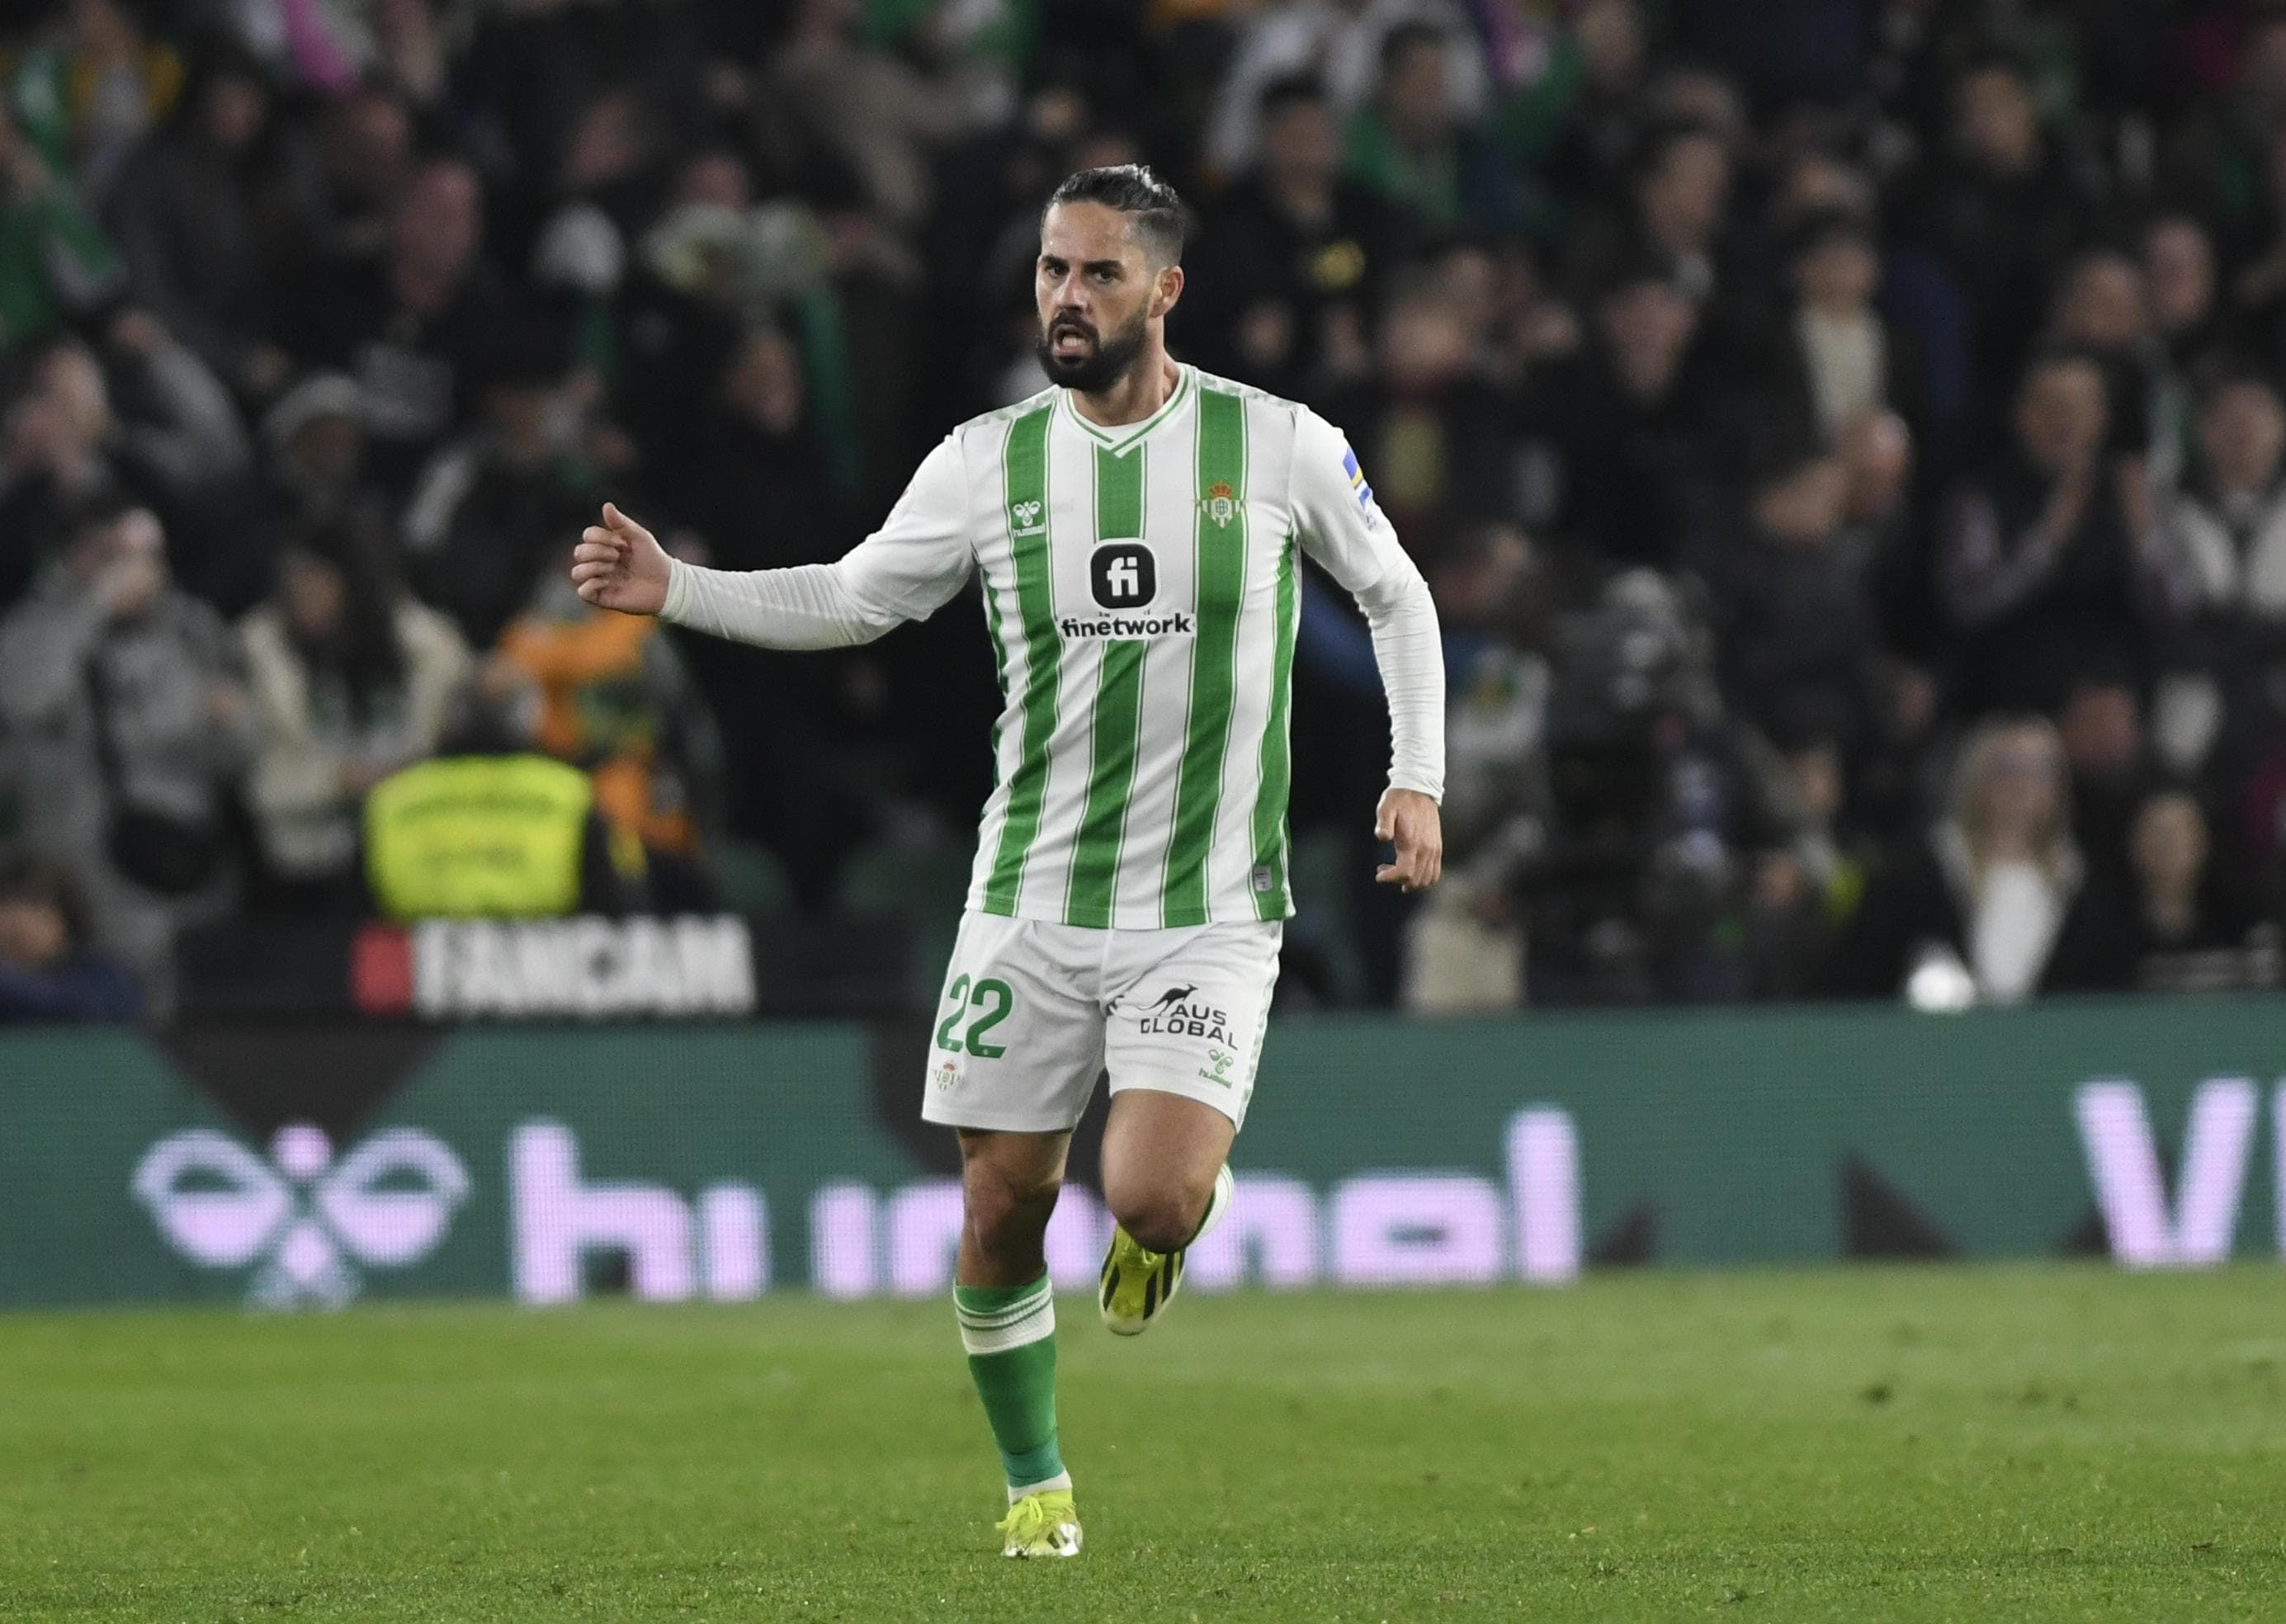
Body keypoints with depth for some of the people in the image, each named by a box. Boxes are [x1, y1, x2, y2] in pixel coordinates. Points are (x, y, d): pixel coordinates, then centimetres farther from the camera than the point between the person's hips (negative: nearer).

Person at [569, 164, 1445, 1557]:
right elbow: (850, 601, 9)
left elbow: (1397, 594, 10)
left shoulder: (1279, 447, -3)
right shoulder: (990, 461, 2)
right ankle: (1035, 1482, 24)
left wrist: (1418, 780, 2)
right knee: (1002, 1211, 2)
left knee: (1151, 1199, -20)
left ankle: (1195, 1186, 18)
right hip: (1031, 904, 2)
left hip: (1209, 911, -2)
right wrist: (673, 591, -3)